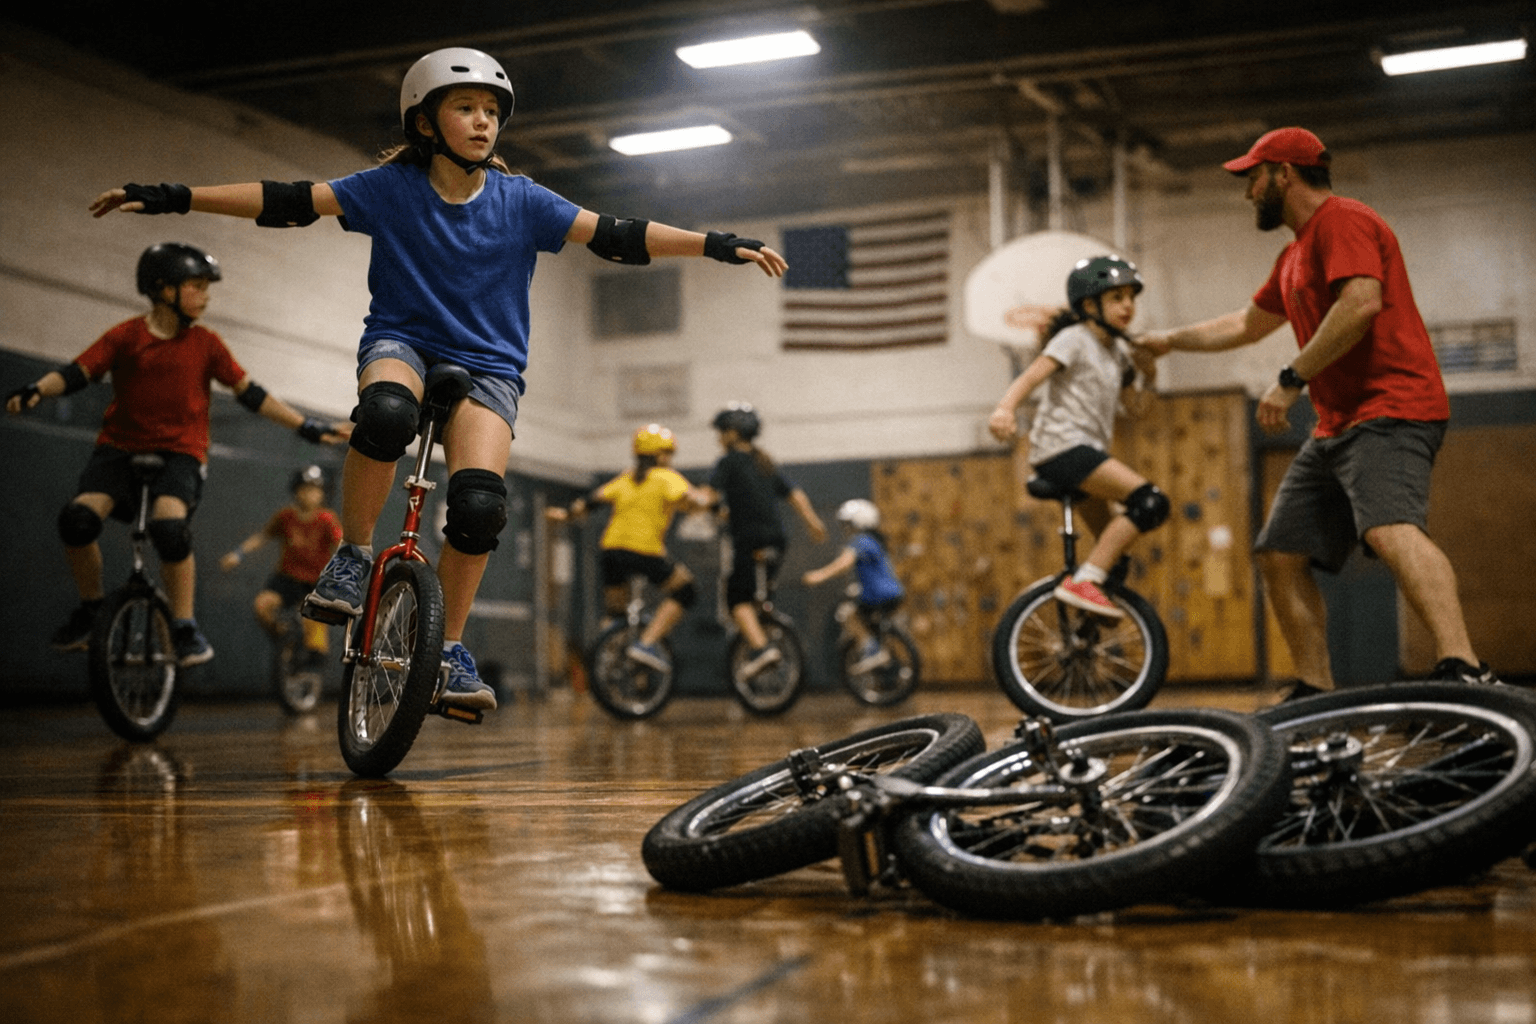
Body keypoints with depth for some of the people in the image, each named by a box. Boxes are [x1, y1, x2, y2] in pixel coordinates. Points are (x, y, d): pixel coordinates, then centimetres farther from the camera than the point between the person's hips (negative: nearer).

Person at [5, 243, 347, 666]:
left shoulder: (205, 343, 5)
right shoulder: (125, 337, 2)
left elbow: (251, 394, 7)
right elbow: (76, 372, -5)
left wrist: (309, 427, 4)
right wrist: (36, 390, -26)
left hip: (179, 452, -1)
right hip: (121, 447, 1)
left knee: (169, 525, -31)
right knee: (78, 517, -25)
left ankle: (185, 627, -13)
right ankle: (91, 604, 3)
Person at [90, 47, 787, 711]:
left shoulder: (520, 201, 0)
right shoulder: (391, 188, -2)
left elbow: (613, 236, -4)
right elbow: (288, 203, -5)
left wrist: (719, 244, -12)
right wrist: (172, 198, -11)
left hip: (486, 364, 1)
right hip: (401, 343, -1)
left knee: (480, 502, -24)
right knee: (386, 411, -39)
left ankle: (447, 650, -5)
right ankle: (353, 555, -16)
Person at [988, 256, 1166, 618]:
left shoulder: (1118, 350, 20)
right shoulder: (1075, 339, -5)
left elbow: (1134, 404, 24)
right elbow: (1031, 375, -19)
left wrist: (1146, 373, 5)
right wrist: (1005, 409, -38)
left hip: (1087, 451, 9)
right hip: (1062, 447, -9)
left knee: (1114, 542, 15)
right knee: (1151, 502, -23)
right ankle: (1082, 582, -26)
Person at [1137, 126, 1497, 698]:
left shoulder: (1342, 220, -6)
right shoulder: (1295, 256, 25)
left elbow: (1361, 302, -23)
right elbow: (1247, 325, 39)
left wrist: (1292, 380, -20)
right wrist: (1169, 341, 46)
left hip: (1390, 411, -10)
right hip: (1337, 426, 10)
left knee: (1390, 530, -32)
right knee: (1280, 556, 6)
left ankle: (1463, 670, -44)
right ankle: (1316, 695, 8)